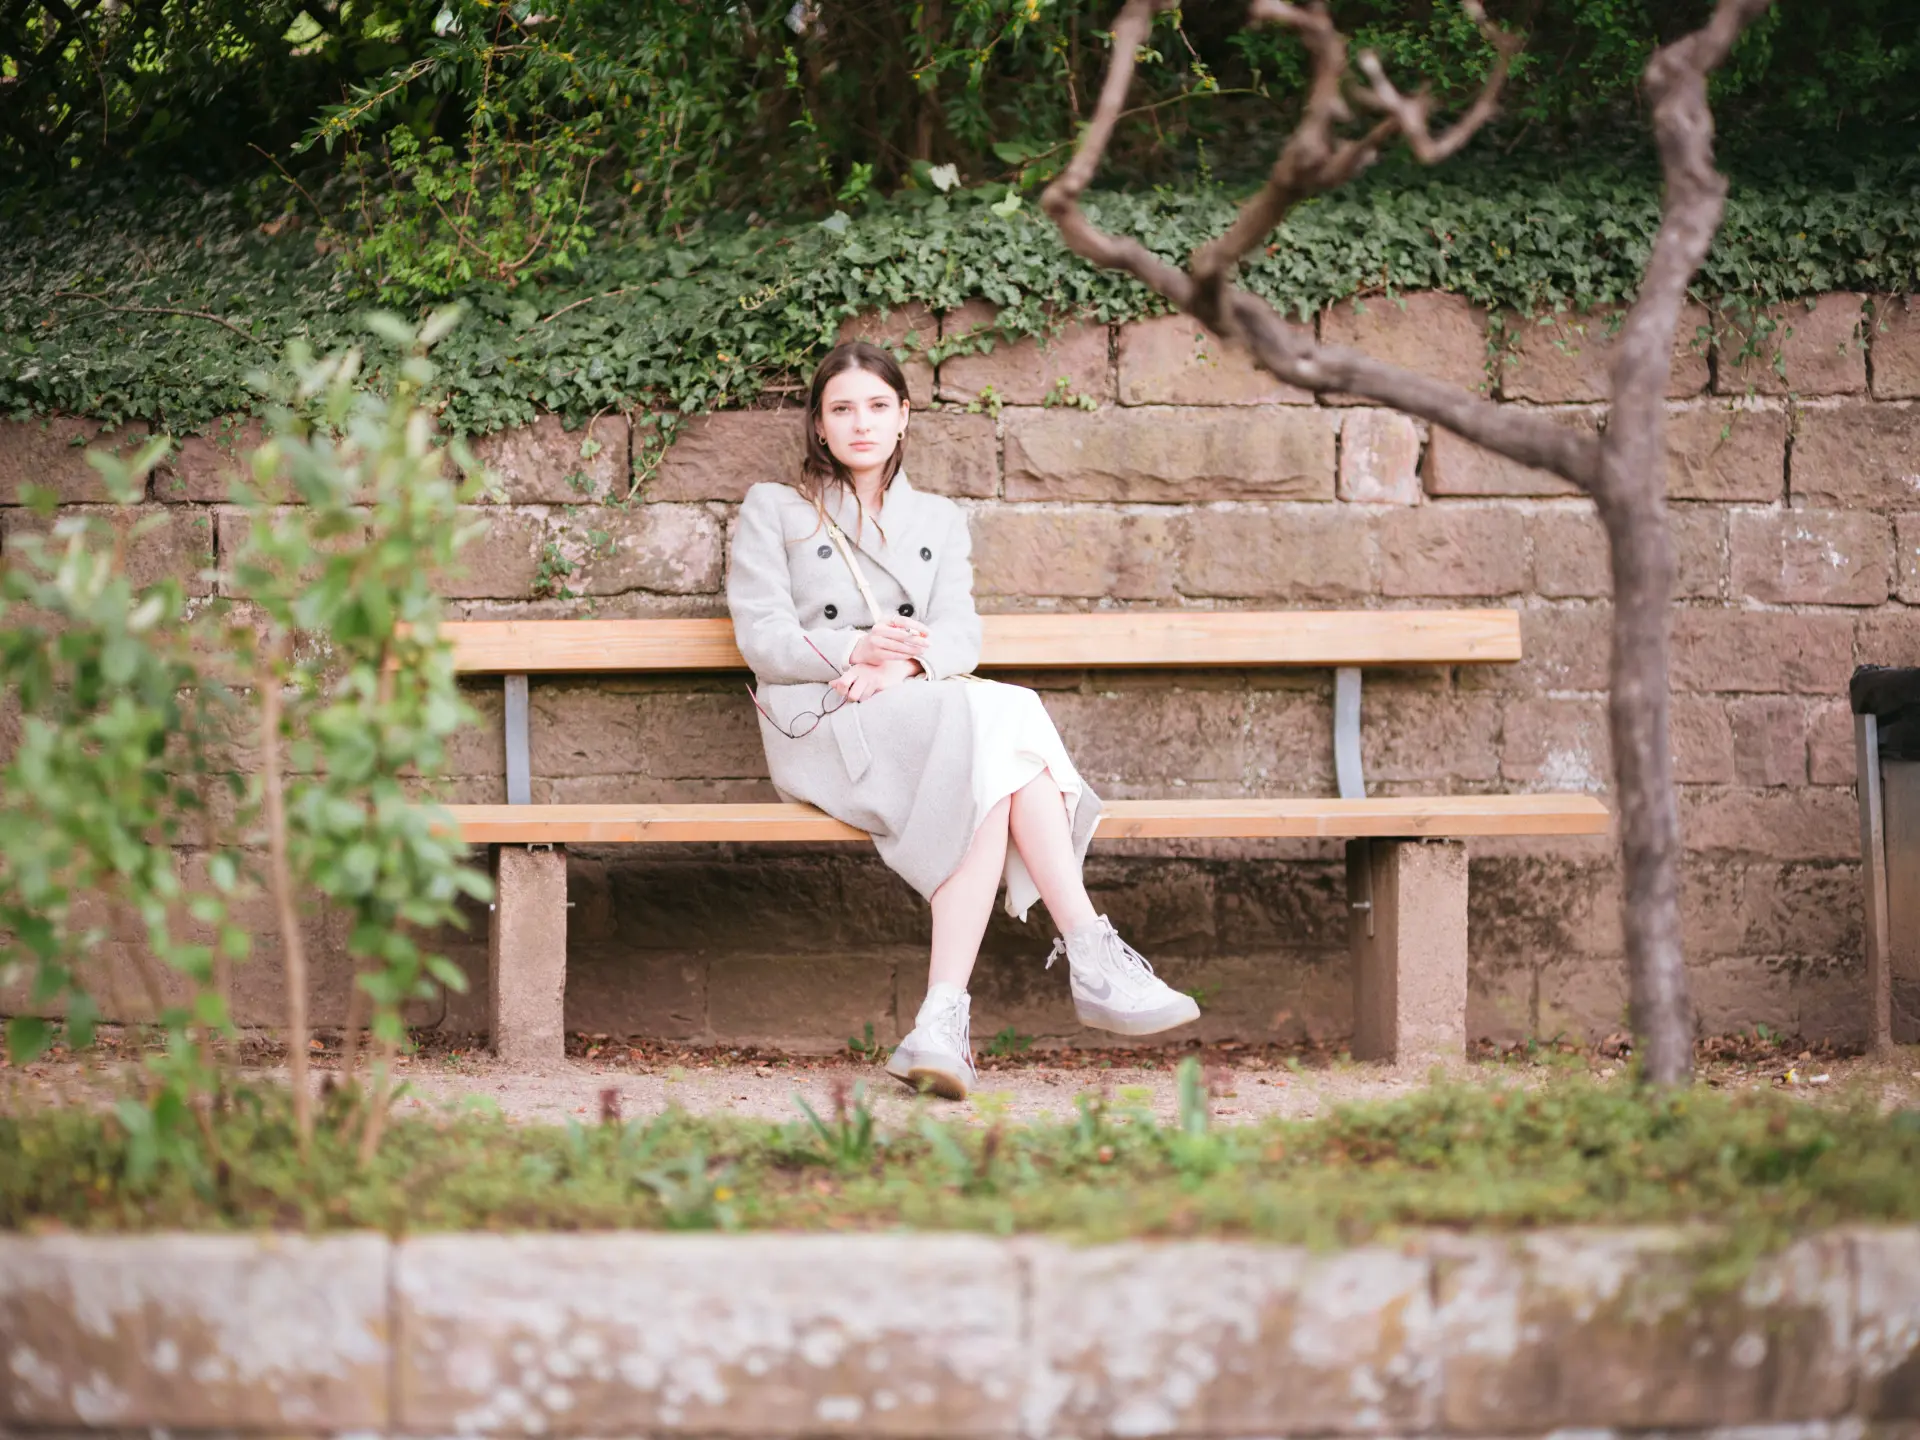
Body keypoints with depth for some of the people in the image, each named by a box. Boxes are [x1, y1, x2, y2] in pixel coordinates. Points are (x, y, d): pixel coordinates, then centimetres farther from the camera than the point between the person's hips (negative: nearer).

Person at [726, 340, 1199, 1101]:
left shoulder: (939, 520, 25)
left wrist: (903, 663, -16)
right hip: (821, 724, -4)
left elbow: (959, 635, 8)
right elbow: (761, 637, 2)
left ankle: (942, 1024, -46)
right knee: (1003, 714, -32)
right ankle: (1092, 957, -41)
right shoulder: (774, 509, 15)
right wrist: (855, 650, -16)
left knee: (994, 775, -35)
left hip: (928, 708, 4)